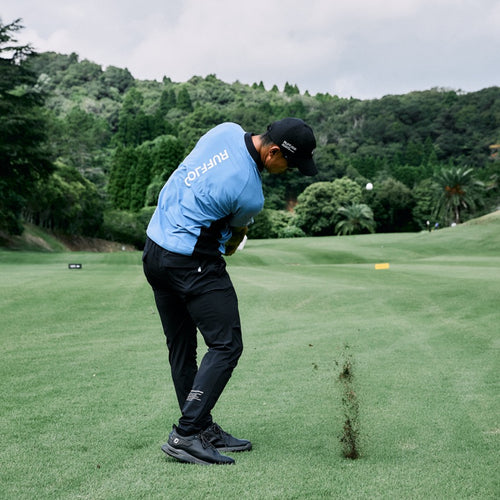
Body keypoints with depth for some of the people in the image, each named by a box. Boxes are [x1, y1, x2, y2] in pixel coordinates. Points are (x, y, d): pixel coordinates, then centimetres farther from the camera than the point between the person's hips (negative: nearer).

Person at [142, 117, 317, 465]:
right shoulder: (250, 196, -19)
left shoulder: (228, 130, 0)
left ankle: (203, 428, 22)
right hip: (192, 262, -10)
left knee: (180, 346, 12)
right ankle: (185, 435, -9)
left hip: (154, 250, 10)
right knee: (226, 346, -6)